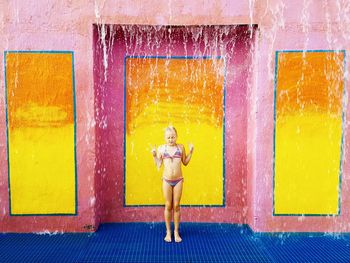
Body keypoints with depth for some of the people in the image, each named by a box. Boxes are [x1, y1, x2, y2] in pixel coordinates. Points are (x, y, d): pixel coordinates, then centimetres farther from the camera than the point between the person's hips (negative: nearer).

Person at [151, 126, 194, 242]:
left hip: (178, 180, 0)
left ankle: (176, 232, 19)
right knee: (168, 206, 7)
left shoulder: (180, 147, 2)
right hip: (167, 180, 0)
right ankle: (168, 232, 21)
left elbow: (185, 162, 8)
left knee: (176, 206, 6)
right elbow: (158, 165, 3)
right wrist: (154, 155, -10)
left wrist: (190, 152, -2)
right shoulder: (161, 148, 0)